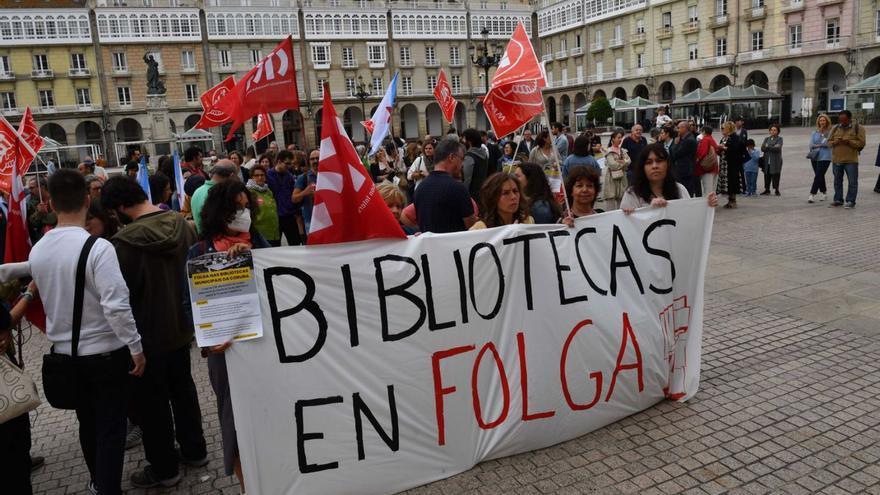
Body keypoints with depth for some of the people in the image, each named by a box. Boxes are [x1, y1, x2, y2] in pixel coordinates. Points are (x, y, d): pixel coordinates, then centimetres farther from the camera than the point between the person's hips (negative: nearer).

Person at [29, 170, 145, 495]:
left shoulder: (37, 251, -3)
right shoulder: (98, 247, -22)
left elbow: (44, 299, 10)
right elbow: (116, 306, -25)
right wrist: (136, 348, -16)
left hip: (64, 353, 6)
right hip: (105, 352, -6)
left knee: (87, 423, 23)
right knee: (111, 428, 7)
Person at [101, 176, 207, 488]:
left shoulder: (125, 241, -25)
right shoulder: (182, 225, -5)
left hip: (148, 334, -6)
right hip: (181, 326, 7)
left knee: (152, 401, 9)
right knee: (183, 388, 21)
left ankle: (164, 468, 23)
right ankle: (194, 450, 34)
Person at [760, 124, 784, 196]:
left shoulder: (779, 139, 3)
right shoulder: (767, 138, 15)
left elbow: (777, 148, -13)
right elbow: (762, 148, 1)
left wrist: (768, 147, -8)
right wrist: (772, 147, -12)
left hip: (776, 161, -4)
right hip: (767, 161, 4)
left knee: (776, 176, -2)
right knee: (767, 175, 6)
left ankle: (777, 190, 7)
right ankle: (767, 189, 17)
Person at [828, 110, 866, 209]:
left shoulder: (858, 128, 0)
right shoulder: (835, 128, 10)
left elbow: (861, 143, -6)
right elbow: (829, 141, 11)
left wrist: (848, 142, -20)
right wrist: (835, 142, -11)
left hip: (851, 160, -4)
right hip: (836, 159, 4)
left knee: (852, 182, -2)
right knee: (837, 181, 11)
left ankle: (850, 201, 3)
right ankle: (838, 199, 20)